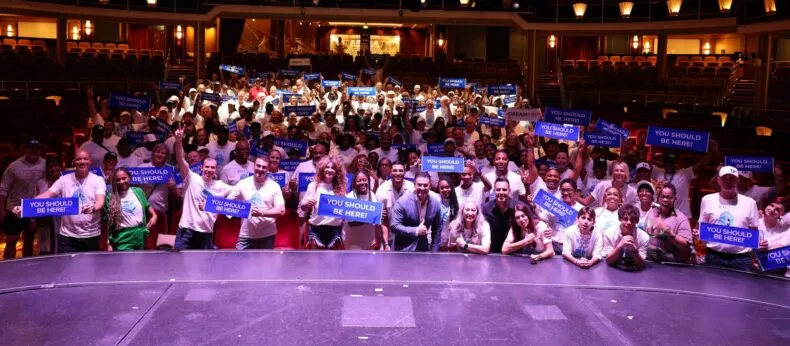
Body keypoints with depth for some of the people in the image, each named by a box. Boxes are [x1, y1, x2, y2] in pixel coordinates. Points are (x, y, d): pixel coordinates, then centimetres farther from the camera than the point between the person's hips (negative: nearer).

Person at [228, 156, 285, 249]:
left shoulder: (274, 186, -3)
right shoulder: (243, 183, 2)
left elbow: (281, 210, -8)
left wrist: (262, 213, -21)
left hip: (267, 235, -1)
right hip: (246, 235, 1)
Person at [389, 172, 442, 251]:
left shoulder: (436, 204, -3)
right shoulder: (402, 202, -15)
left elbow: (437, 230, 7)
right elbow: (394, 226, -15)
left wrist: (434, 252, 5)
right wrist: (415, 231, -24)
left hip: (424, 249, 4)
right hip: (404, 249, -4)